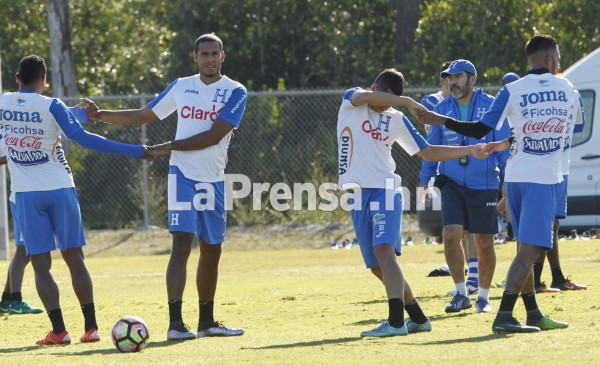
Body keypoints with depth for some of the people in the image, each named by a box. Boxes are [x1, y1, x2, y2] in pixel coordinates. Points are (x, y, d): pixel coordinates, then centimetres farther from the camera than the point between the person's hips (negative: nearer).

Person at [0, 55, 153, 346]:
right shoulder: (51, 106, -8)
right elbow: (81, 137, -18)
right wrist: (131, 151, -18)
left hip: (26, 195, 1)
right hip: (60, 190, -1)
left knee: (41, 264, 1)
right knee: (74, 259, 7)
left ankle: (59, 331, -9)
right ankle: (91, 327, 6)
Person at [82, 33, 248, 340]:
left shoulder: (235, 92, -3)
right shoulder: (181, 87, 6)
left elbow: (214, 135, -13)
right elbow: (143, 116, 15)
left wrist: (170, 146, -14)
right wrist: (100, 115, 5)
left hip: (214, 180, 1)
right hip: (184, 175, -1)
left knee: (211, 251, 11)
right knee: (182, 243, -15)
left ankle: (206, 321, 25)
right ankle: (175, 323, -21)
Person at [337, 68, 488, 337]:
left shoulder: (396, 120, 10)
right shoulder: (351, 101, 5)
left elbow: (427, 152, 16)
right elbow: (365, 97, -20)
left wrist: (469, 151, 9)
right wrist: (407, 102, -23)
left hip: (384, 190, -2)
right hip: (358, 195, 2)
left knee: (384, 250, -22)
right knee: (376, 265, 4)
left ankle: (396, 322, -31)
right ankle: (418, 319, 17)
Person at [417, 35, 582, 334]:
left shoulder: (512, 91, -1)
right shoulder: (567, 89, 4)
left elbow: (480, 130, -5)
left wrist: (441, 121, 8)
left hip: (515, 177, 3)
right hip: (544, 179, -3)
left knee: (527, 248, 14)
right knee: (530, 249, -9)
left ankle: (534, 314, 17)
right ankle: (504, 315, -21)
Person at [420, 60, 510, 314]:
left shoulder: (491, 107, -2)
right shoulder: (442, 109, 6)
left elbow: (504, 147, 0)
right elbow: (431, 147, 14)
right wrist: (425, 181, 10)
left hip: (484, 185, -2)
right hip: (452, 183, 2)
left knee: (484, 242, 3)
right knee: (451, 235, -12)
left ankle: (483, 297, 18)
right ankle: (461, 293, 1)